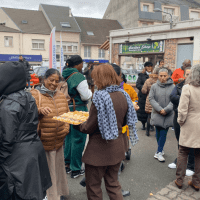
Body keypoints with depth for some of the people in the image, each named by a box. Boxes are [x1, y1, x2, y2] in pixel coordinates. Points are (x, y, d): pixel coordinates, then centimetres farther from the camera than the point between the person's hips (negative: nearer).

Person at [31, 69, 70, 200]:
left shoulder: (61, 96, 12)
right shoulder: (35, 94, -7)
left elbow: (67, 114, 18)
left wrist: (66, 128, 5)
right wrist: (40, 110, -35)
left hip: (58, 141, 6)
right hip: (42, 142, -6)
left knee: (57, 168, 18)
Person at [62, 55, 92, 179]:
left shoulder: (65, 75, 6)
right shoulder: (78, 76, -18)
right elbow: (86, 96, -17)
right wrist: (90, 92, 2)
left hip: (67, 109, 8)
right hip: (78, 110, -8)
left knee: (69, 136, 19)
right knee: (78, 139, 2)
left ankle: (67, 164, 31)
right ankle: (76, 169, 12)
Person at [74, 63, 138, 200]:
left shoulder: (100, 97, -21)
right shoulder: (123, 95, 0)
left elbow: (89, 128, -16)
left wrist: (77, 125, 2)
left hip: (99, 150, -7)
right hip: (117, 147, 7)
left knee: (93, 187, 13)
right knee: (113, 183, 23)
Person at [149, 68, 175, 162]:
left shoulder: (172, 87, -2)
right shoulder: (154, 86, 0)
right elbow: (151, 99, -3)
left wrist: (166, 109, -15)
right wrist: (160, 109, -12)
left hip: (168, 115, -1)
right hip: (157, 114, 1)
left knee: (163, 133, -1)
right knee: (158, 133, 9)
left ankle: (159, 152, 6)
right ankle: (160, 150, 28)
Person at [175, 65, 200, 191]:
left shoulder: (187, 88, -14)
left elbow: (182, 110, -16)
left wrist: (181, 121, 1)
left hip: (189, 126, -3)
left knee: (183, 153, 11)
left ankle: (179, 180, 20)